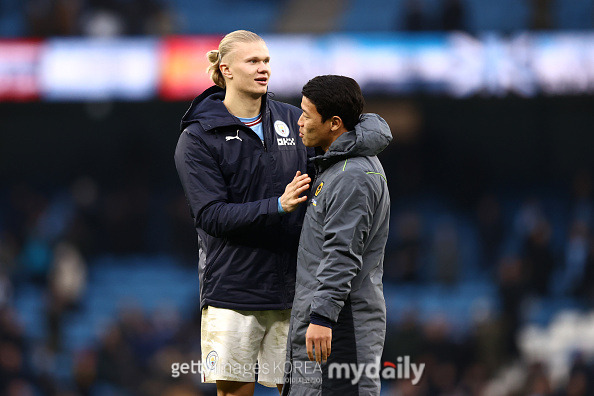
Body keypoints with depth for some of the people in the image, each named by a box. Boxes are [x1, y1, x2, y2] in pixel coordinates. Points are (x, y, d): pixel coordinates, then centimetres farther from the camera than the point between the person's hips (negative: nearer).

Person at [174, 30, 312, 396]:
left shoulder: (293, 120, 9)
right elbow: (211, 215, -11)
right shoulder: (198, 138, -2)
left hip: (292, 285, 3)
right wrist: (277, 206, -23)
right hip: (232, 289, -3)